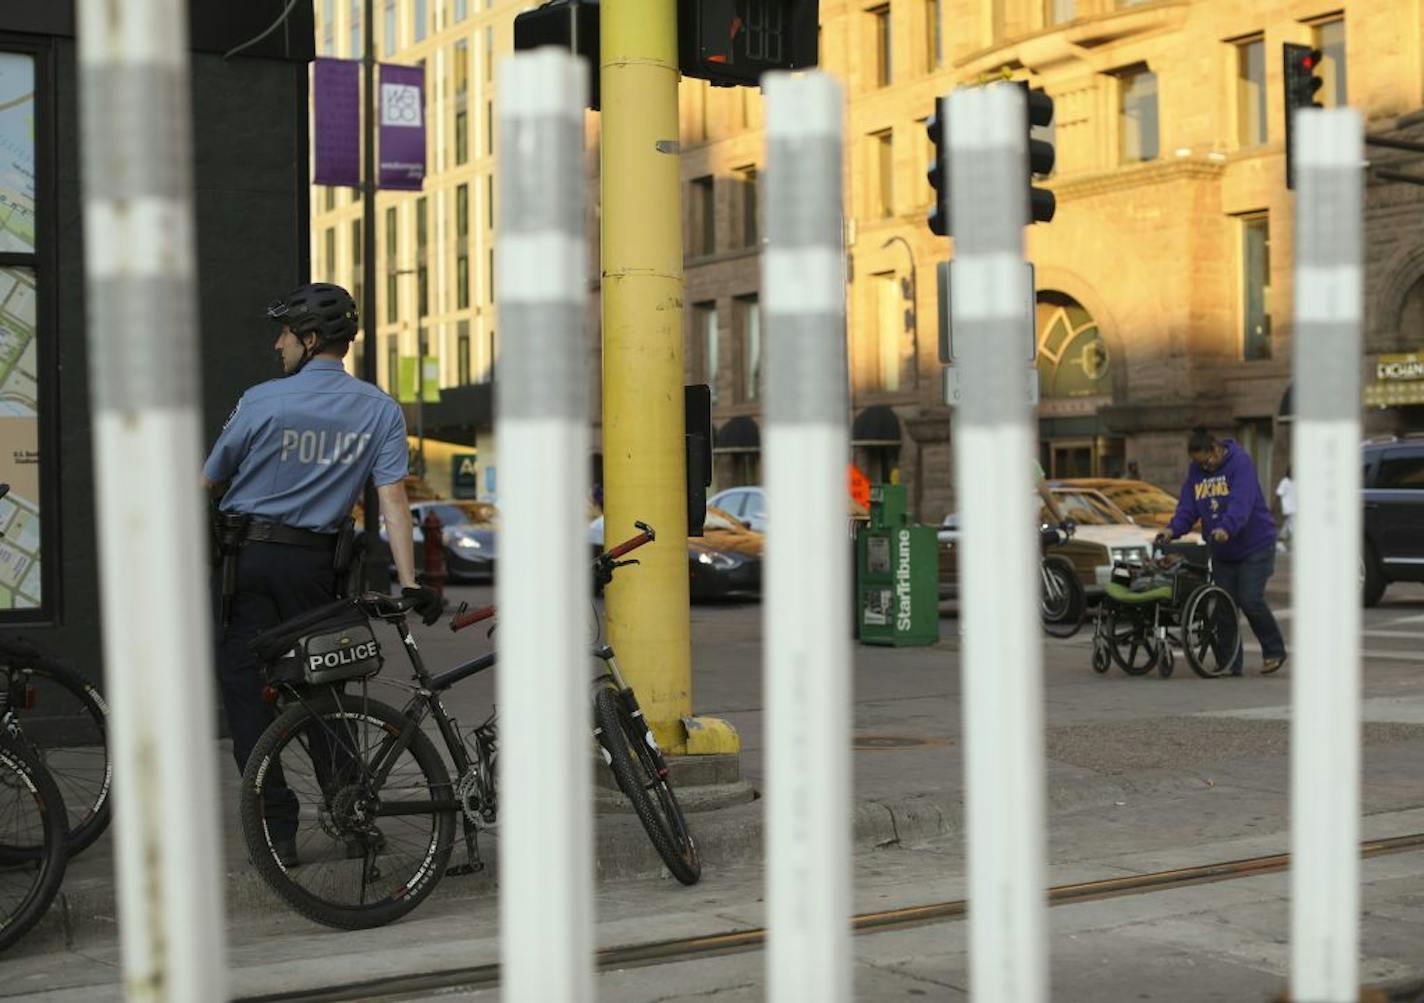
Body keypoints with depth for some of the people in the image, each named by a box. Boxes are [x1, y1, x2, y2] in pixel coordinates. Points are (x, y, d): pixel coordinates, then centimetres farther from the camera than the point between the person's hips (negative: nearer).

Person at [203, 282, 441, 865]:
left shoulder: (262, 401, -8)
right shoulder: (380, 411, -1)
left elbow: (209, 482, 3)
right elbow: (392, 496, -10)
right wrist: (409, 583, -13)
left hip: (246, 557, -3)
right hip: (314, 561, 3)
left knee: (246, 690, 3)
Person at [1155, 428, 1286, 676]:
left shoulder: (1240, 462, -15)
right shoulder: (1195, 471, 5)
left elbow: (1241, 502, -29)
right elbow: (1187, 506, -1)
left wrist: (1227, 528, -46)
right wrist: (1173, 529, -20)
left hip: (1255, 546, -6)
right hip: (1221, 551, 6)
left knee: (1250, 600, -11)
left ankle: (1274, 652, 9)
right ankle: (1230, 663, 7)